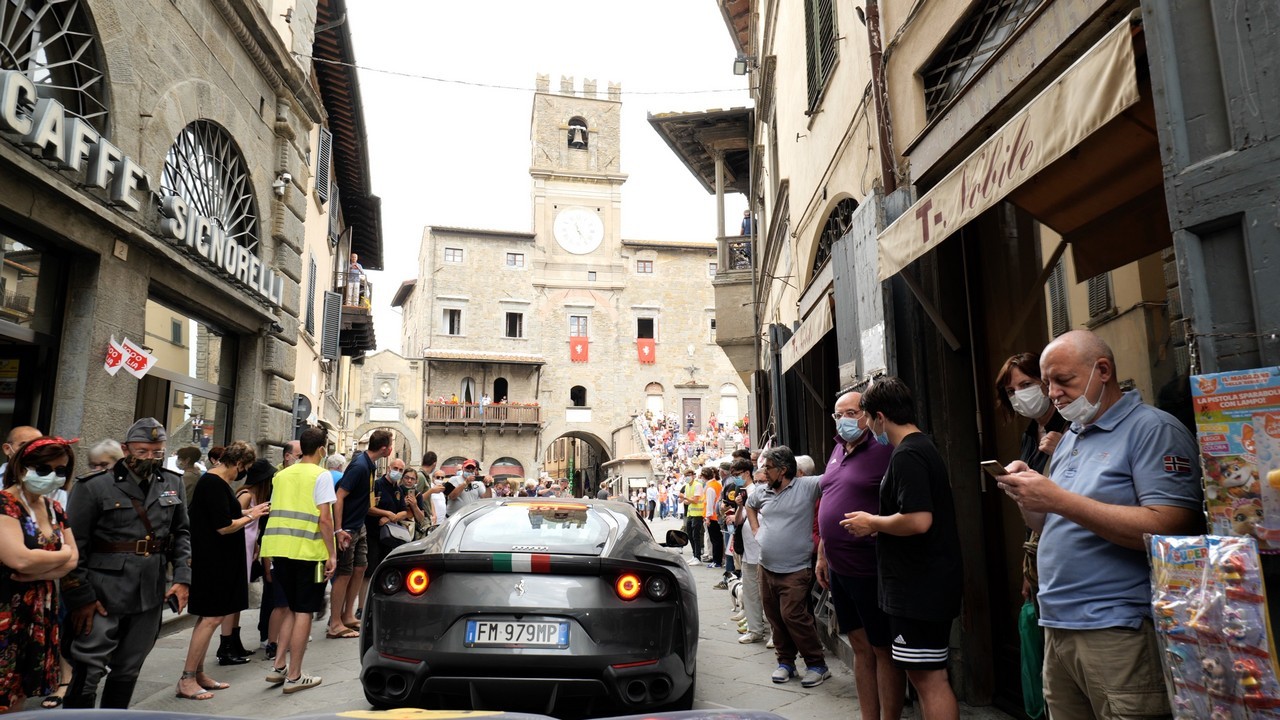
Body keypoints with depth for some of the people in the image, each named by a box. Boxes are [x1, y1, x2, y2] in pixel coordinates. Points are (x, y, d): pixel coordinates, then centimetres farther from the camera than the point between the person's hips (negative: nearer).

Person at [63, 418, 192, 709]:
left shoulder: (172, 484, 6)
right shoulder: (94, 487, -7)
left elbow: (181, 532, 13)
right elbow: (73, 545, -7)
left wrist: (182, 577, 3)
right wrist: (81, 597, -10)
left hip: (151, 594, 4)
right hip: (103, 594, -4)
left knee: (128, 670, 14)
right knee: (88, 670, -1)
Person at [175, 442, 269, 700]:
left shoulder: (216, 481, 13)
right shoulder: (214, 484, -18)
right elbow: (224, 527, -22)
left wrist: (245, 513, 10)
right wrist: (249, 517, -8)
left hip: (217, 560, 11)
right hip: (212, 561, -11)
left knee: (209, 617, 15)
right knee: (212, 617, -6)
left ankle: (198, 673, 23)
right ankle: (186, 680, 1)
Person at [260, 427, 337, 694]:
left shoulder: (281, 475, 13)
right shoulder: (320, 476, -7)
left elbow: (276, 511, 14)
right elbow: (324, 518, -14)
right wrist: (332, 553, -9)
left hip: (280, 549, 6)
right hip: (309, 551, -6)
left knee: (293, 609, 20)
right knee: (303, 612, 2)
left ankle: (279, 666, 18)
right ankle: (294, 676, 7)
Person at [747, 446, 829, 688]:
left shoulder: (806, 486, -10)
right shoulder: (762, 494, 9)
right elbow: (750, 506, 30)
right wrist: (756, 530, 17)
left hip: (795, 570, -6)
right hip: (767, 568, 6)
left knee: (793, 616, -12)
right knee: (775, 618, 11)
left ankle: (817, 665, 4)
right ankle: (785, 662, 26)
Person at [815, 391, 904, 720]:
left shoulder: (884, 452, -14)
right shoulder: (838, 451, 12)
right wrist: (822, 555, 19)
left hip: (870, 570, -8)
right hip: (838, 568, 8)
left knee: (883, 650, 5)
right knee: (860, 647, 16)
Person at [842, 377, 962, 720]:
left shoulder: (906, 456, -19)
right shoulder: (925, 447, 14)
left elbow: (918, 520, -29)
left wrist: (872, 522, -13)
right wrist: (879, 524, 17)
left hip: (919, 586, -10)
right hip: (926, 584, 10)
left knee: (928, 677, -3)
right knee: (926, 674, 17)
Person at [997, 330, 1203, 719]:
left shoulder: (1152, 428, -9)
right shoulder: (1069, 439, 15)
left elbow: (1167, 529, -20)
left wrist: (1059, 499, -21)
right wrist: (1027, 496, -1)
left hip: (1119, 632, -7)